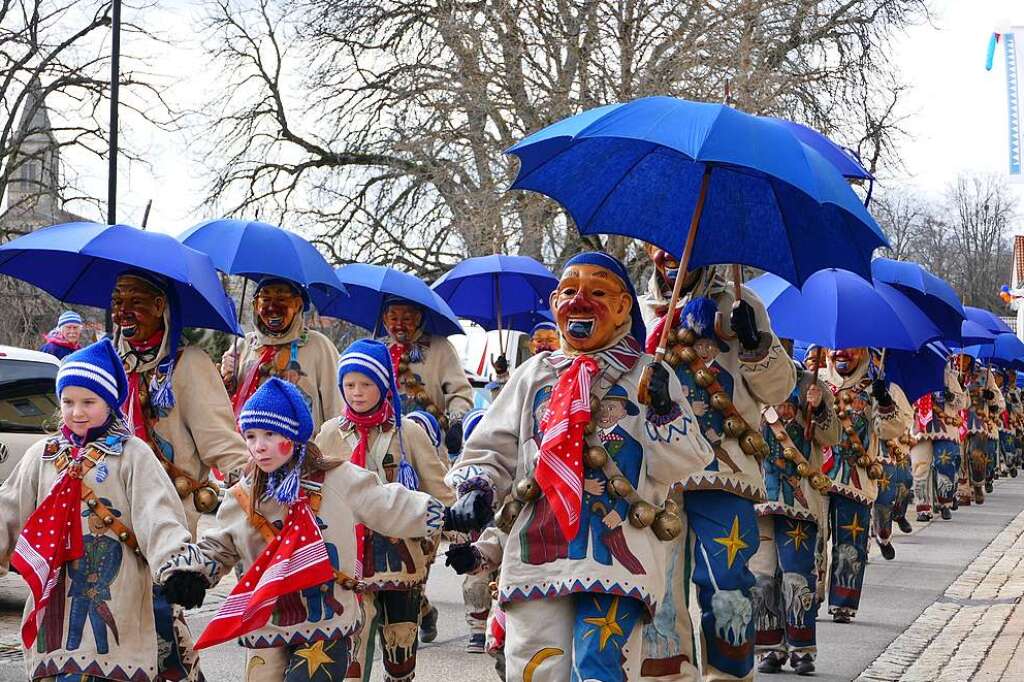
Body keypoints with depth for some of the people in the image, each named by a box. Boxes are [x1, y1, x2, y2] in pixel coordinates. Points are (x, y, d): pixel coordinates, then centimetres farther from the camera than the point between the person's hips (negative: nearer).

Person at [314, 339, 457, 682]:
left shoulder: (408, 432, 2)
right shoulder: (331, 434, 5)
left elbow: (440, 492, 3)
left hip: (403, 558, 0)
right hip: (349, 560, 0)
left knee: (402, 653, 9)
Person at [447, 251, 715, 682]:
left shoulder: (650, 376, 11)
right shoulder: (534, 374, 18)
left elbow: (683, 463, 5)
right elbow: (491, 448, 17)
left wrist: (664, 412, -10)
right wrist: (476, 486, -2)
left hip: (616, 552, -3)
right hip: (536, 550, 3)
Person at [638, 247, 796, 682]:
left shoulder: (737, 304, 11)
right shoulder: (641, 310, 18)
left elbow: (778, 388, 7)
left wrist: (756, 343, -11)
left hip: (722, 469, -2)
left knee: (726, 591, -6)